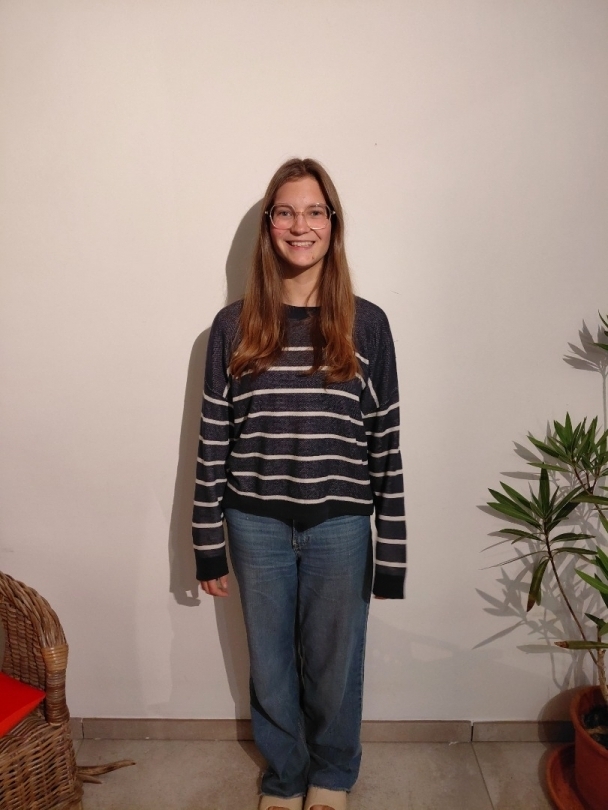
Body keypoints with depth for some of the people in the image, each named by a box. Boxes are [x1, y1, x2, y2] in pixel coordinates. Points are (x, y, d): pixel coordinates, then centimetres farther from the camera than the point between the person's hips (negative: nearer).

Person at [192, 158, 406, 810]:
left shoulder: (366, 324, -5)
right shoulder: (233, 326, -3)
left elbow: (386, 442, -4)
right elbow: (213, 440, -1)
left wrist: (392, 552, -3)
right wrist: (208, 544, 1)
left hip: (339, 524, 0)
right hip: (257, 524, 1)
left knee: (334, 661, 17)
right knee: (270, 661, 19)